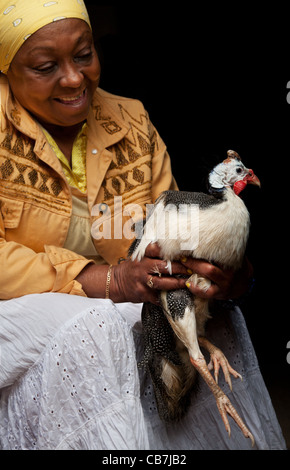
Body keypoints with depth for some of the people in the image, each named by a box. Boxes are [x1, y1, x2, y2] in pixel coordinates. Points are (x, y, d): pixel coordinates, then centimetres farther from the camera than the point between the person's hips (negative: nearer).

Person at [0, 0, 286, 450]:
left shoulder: (132, 123, 5)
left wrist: (221, 270, -24)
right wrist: (108, 280, -30)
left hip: (122, 305, 5)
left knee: (216, 315, -19)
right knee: (88, 329, -34)